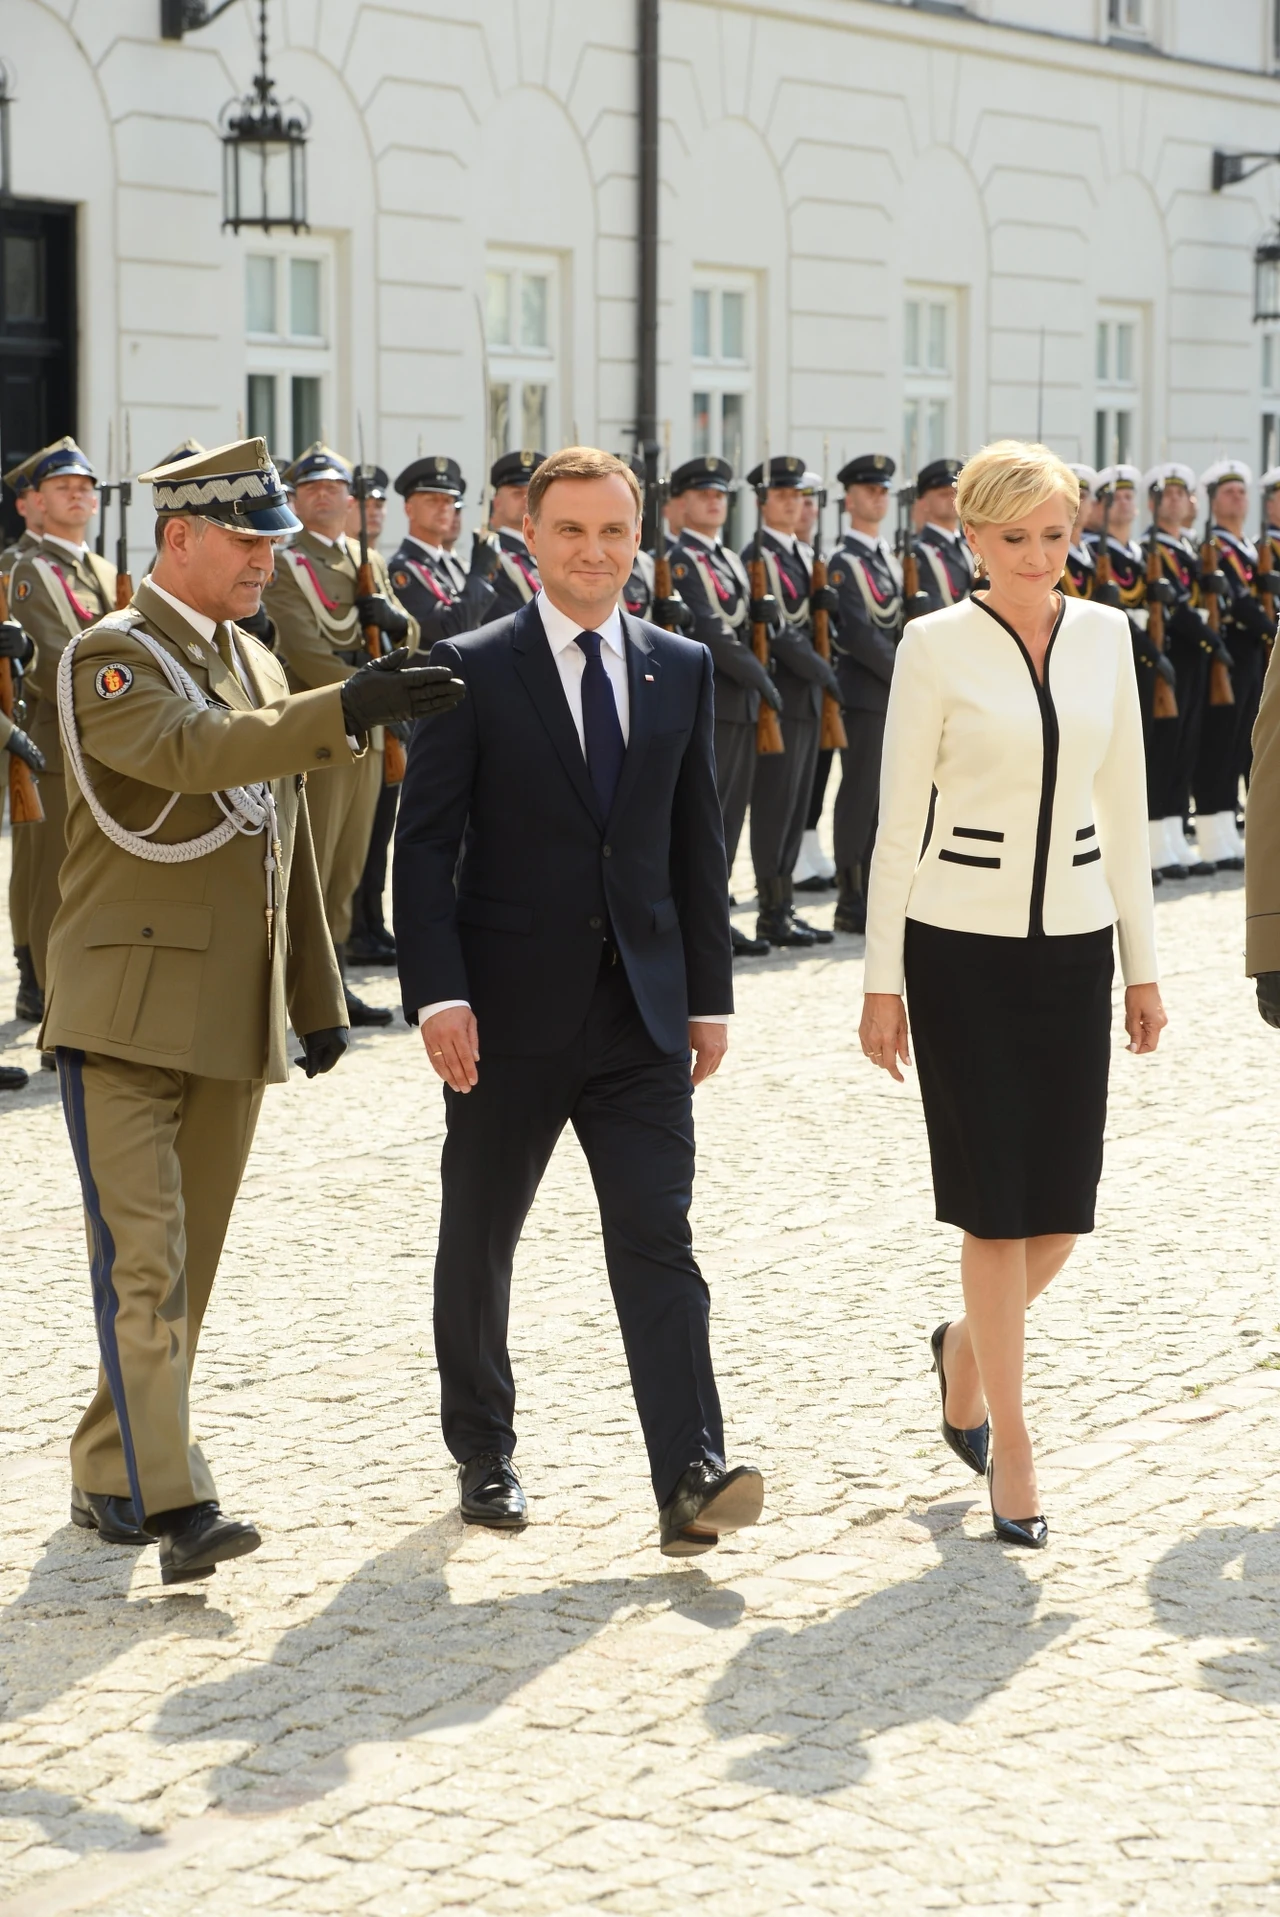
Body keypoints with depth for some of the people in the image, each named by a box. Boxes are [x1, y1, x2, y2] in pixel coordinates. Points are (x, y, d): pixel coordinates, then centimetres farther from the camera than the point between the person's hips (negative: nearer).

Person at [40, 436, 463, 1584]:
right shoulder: (110, 658, -8)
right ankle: (166, 1500, -17)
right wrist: (346, 710, -37)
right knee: (144, 1263, -12)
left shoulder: (257, 667, 17)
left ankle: (112, 1476, 21)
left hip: (236, 1019, 8)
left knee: (189, 1267, 11)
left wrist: (317, 996, 20)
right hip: (127, 1012, -7)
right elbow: (190, 754, -29)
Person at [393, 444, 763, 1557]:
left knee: (658, 1241, -7)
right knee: (481, 1243, 11)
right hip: (512, 1009, -2)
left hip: (642, 1008, 2)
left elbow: (697, 841, 11)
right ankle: (484, 1453, 28)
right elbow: (426, 845, -6)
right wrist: (438, 994, -16)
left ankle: (691, 1481, -13)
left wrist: (709, 994, 7)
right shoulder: (472, 670, -3)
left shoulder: (682, 668, 8)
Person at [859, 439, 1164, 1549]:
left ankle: (967, 1348, 34)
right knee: (998, 1206, -1)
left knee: (1061, 1214, 5)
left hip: (1073, 943, 4)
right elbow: (900, 821, -5)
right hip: (962, 946, -4)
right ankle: (1011, 1444, 12)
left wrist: (1143, 963, 8)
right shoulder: (937, 646, -6)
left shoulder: (1105, 635, 6)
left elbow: (1124, 805, 10)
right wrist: (883, 983, -6)